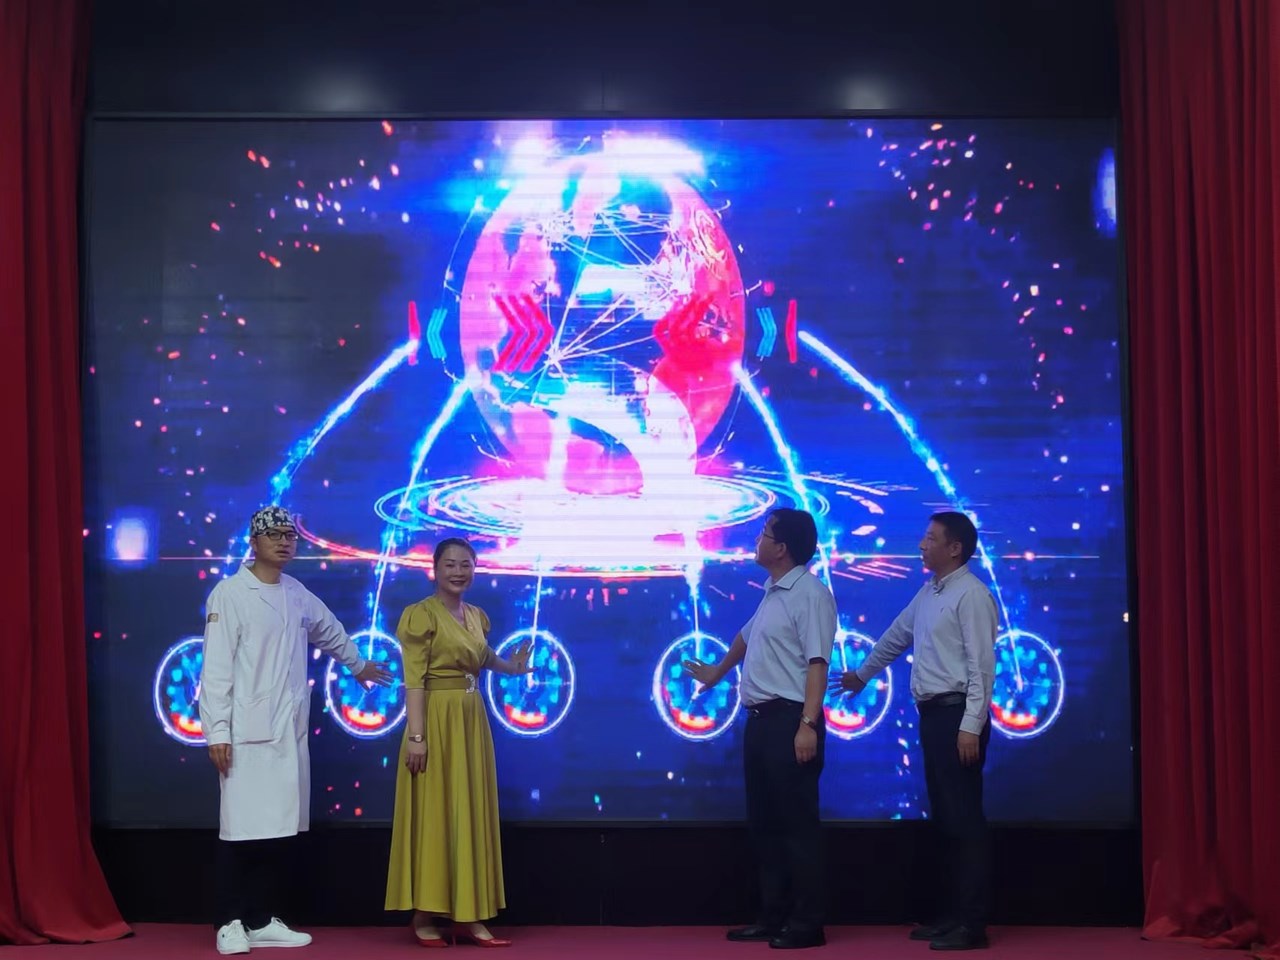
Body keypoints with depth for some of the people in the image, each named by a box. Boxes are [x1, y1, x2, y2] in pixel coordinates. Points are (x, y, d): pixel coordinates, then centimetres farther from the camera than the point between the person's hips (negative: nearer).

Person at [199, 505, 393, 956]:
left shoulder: (298, 595, 13)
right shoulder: (230, 593, -6)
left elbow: (329, 631, 34)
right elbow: (216, 668, -10)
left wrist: (358, 665, 47)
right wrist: (217, 732, -16)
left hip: (289, 731, 6)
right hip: (248, 732, -6)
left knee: (279, 826, 6)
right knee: (242, 827, -5)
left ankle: (261, 920, 13)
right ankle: (231, 923, 3)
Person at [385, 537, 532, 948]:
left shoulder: (478, 617, 12)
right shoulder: (421, 614, -9)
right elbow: (413, 679, -15)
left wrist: (510, 668, 14)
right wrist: (415, 735, -21)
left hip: (473, 722, 7)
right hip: (437, 721, -7)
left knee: (472, 814, 6)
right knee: (433, 814, -4)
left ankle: (468, 915, 10)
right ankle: (425, 915, 2)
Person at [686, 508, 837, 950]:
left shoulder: (810, 594, -12)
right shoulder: (772, 594, 16)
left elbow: (816, 663, -20)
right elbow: (746, 637, 35)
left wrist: (808, 724, -27)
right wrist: (717, 673, 51)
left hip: (790, 719, -9)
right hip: (760, 718, 9)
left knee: (796, 823, -5)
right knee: (763, 822, 11)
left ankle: (806, 923, 0)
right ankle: (773, 916, 18)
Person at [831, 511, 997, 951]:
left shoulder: (971, 594, -12)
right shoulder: (927, 593, 15)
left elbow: (982, 664, -18)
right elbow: (896, 636, 31)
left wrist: (971, 725, -22)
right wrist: (862, 674, 42)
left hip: (957, 714, -9)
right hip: (932, 714, 9)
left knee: (963, 818, -7)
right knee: (943, 817, 11)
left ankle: (971, 924, -4)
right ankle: (953, 915, 17)